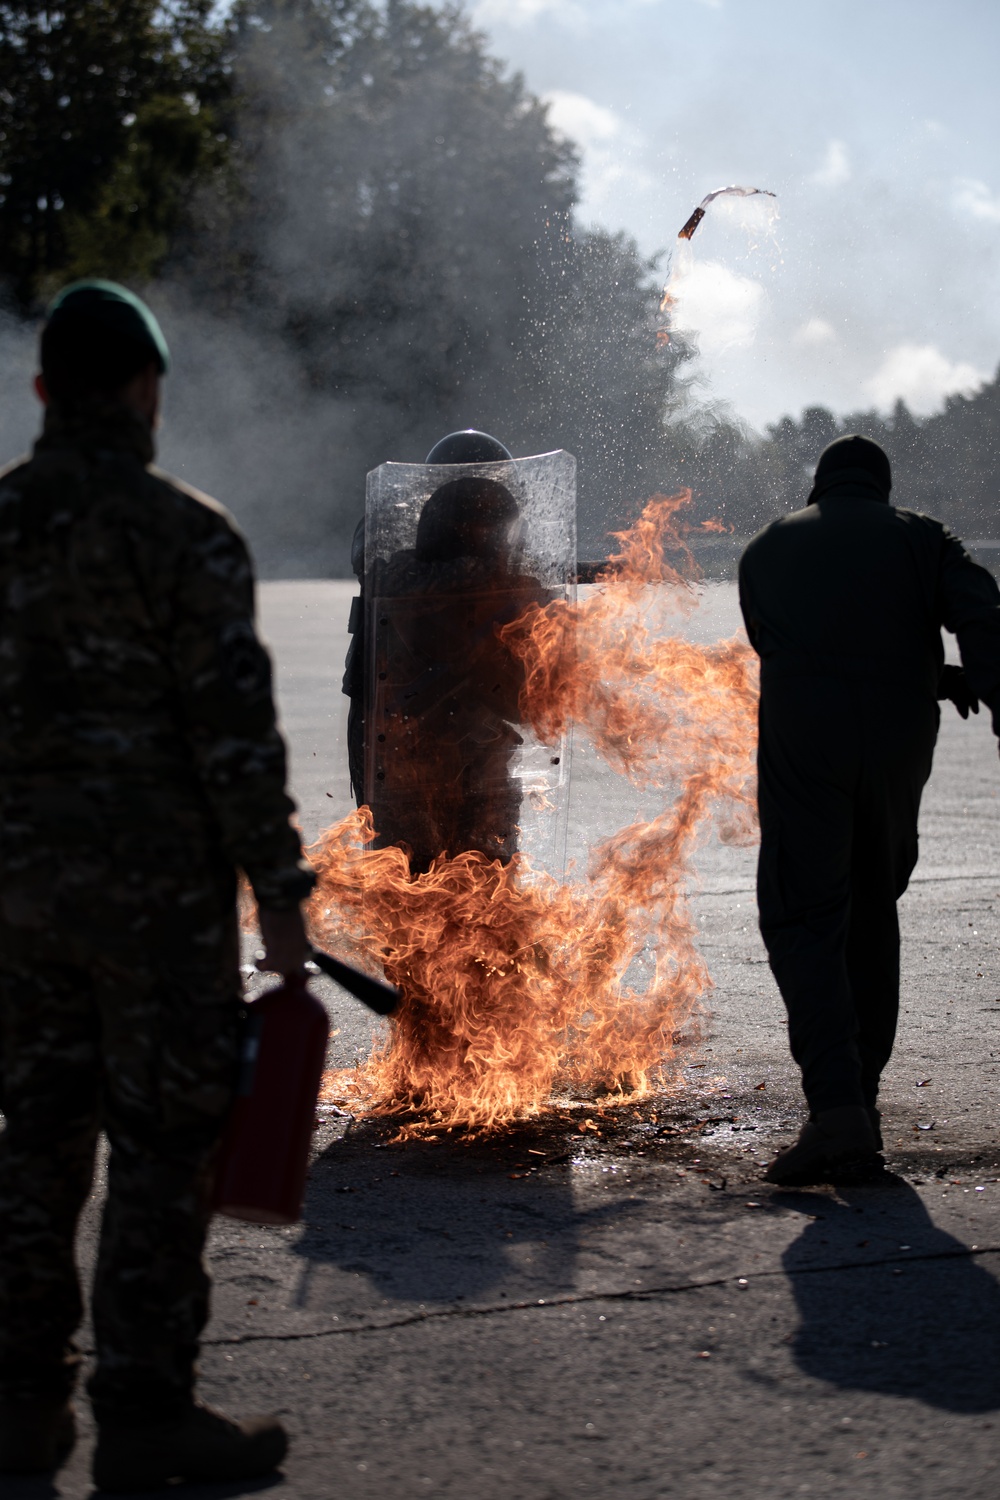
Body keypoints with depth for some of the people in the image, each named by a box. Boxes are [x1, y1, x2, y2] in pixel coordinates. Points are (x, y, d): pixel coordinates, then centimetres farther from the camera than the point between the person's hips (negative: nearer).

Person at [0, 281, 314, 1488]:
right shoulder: (184, 535, -11)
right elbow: (234, 728, -14)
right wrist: (277, 890, -9)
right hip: (155, 884, -6)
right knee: (161, 1142, 1)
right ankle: (143, 1413, 3)